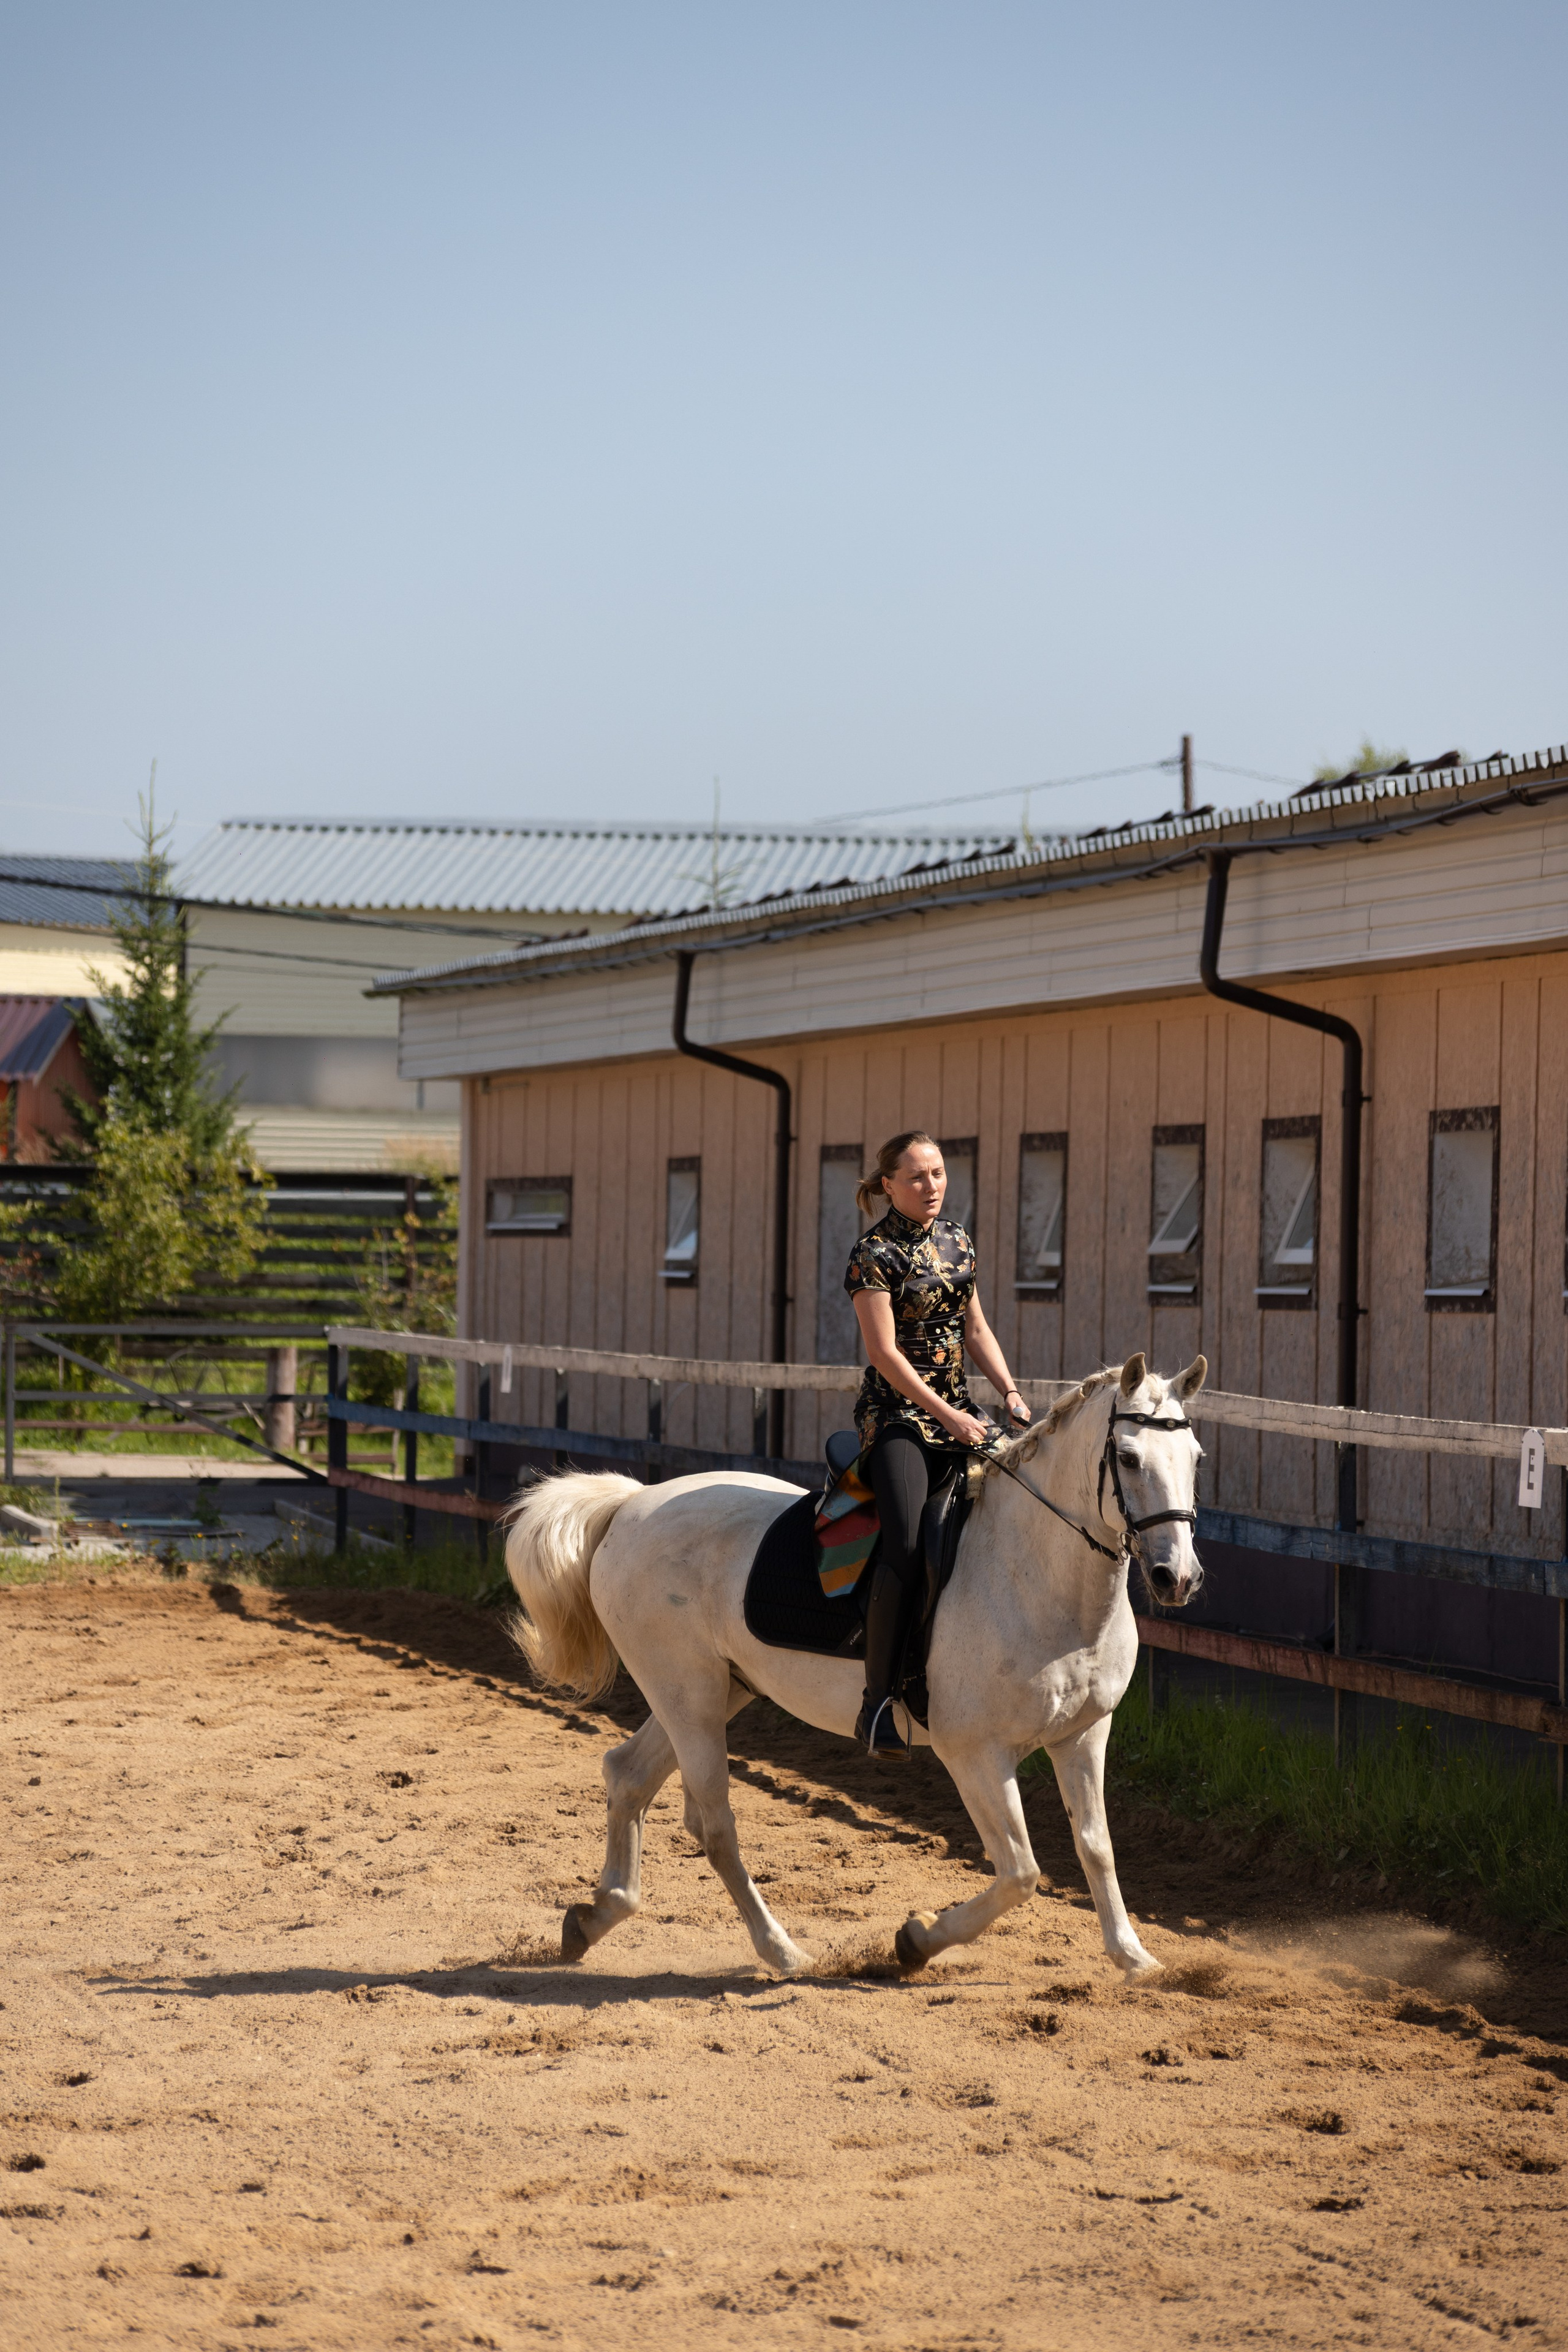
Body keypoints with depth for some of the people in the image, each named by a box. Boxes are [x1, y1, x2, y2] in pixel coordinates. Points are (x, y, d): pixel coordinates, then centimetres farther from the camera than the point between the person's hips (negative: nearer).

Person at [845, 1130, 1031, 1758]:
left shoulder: (955, 1238, 12)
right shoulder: (875, 1253, -10)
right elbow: (885, 1352, -14)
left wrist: (1010, 1393, 4)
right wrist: (947, 1416, -17)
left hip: (958, 1411, 8)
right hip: (898, 1415, -8)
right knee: (908, 1544, -25)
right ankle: (878, 1699, -23)